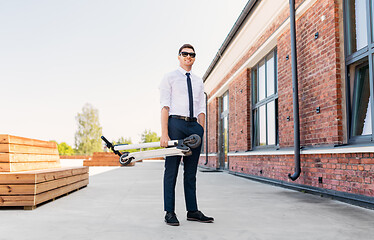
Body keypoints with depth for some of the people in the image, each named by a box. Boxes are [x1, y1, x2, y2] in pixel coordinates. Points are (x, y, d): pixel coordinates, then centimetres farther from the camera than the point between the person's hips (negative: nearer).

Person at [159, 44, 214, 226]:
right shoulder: (170, 78, 6)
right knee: (171, 169, -4)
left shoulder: (198, 82, 20)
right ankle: (170, 213, 2)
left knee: (191, 171, 7)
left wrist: (201, 132, 4)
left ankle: (192, 211, 12)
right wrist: (164, 134, -14)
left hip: (194, 125, 5)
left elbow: (201, 109, 16)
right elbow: (165, 106, -4)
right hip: (175, 123, -4)